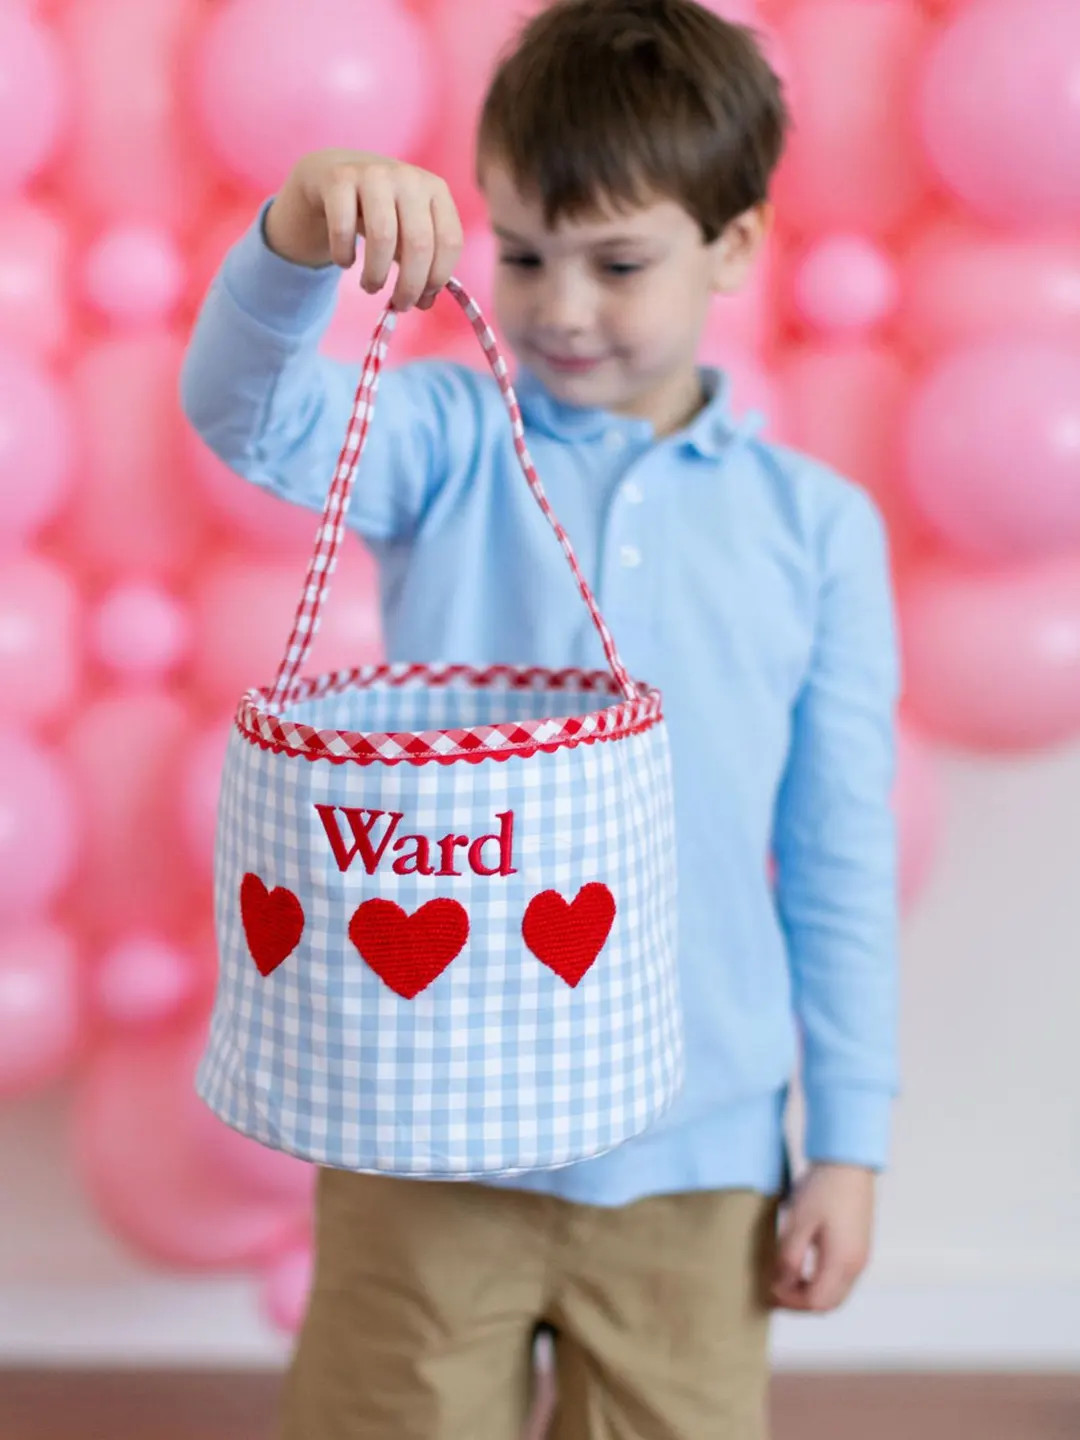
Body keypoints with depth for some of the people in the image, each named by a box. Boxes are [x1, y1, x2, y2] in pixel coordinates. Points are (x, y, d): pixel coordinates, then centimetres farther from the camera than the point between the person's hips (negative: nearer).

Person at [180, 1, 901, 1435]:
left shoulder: (816, 525, 0)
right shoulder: (452, 444, -1)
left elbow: (842, 866, 2)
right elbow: (248, 412, -20)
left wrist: (850, 1143, 3)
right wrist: (302, 234, -39)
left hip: (695, 1153, 1)